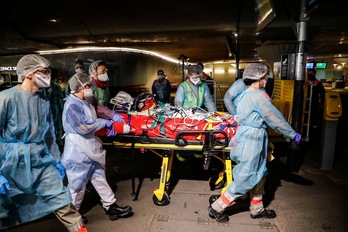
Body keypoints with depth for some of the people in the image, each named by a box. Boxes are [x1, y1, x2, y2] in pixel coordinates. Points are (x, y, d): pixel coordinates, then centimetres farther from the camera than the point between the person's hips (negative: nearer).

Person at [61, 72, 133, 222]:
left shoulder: (84, 102, 10)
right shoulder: (72, 105, -20)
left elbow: (91, 121, 14)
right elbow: (82, 127, -27)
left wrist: (108, 125, 0)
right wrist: (103, 122, -18)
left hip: (89, 148, 10)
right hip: (78, 151, -10)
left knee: (99, 176, 15)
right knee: (78, 183, 7)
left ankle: (111, 207, 26)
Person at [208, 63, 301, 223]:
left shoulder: (245, 94, 10)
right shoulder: (258, 95, -18)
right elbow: (275, 118, -15)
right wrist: (293, 134, -5)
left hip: (248, 136, 10)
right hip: (252, 140, -10)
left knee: (259, 175, 20)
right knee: (245, 179, 1)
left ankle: (257, 209, 35)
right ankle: (217, 208, 11)